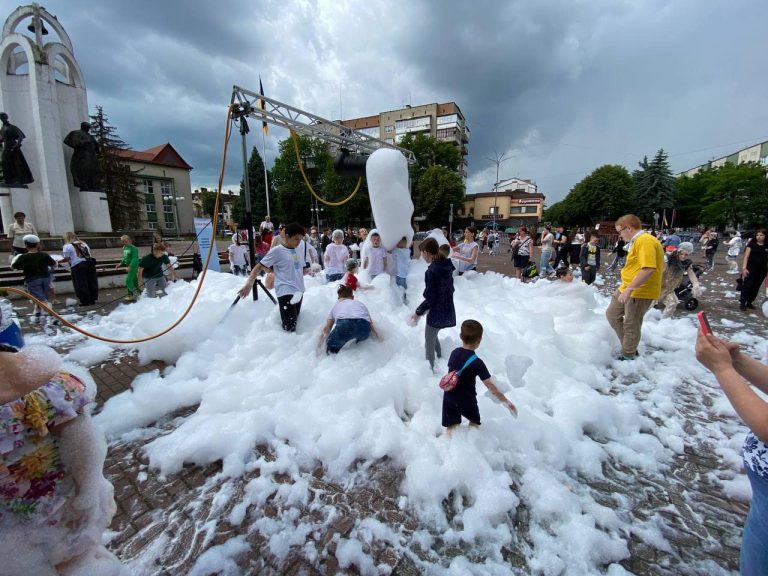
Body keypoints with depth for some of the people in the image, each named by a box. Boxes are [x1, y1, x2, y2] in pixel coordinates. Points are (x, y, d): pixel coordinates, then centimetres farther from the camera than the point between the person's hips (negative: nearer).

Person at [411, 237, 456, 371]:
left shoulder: (431, 271, -24)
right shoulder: (447, 266, 1)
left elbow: (430, 299, -22)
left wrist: (418, 312, -8)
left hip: (436, 314, -8)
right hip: (448, 310, 9)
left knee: (429, 344, 10)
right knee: (433, 336, 30)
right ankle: (440, 359, 44)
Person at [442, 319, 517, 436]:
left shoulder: (454, 353, -6)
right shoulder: (477, 363, -21)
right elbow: (491, 387, -21)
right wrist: (507, 402, -14)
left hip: (449, 398, 4)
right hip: (466, 400, -3)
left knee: (450, 428, 12)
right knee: (474, 422, 25)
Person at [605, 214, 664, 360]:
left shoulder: (645, 241, -20)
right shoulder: (637, 241, 12)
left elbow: (649, 269, -30)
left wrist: (629, 288, -29)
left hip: (640, 291, -10)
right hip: (627, 288, 10)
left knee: (631, 325, 3)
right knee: (612, 314, 17)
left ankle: (628, 356, 20)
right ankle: (629, 346, 29)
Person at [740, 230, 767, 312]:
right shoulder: (751, 244, -3)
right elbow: (746, 257, -7)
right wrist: (744, 268, -16)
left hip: (762, 269, 3)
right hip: (751, 268, -3)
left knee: (756, 287, 9)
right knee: (747, 286, -5)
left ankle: (749, 303, 20)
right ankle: (742, 303, 0)